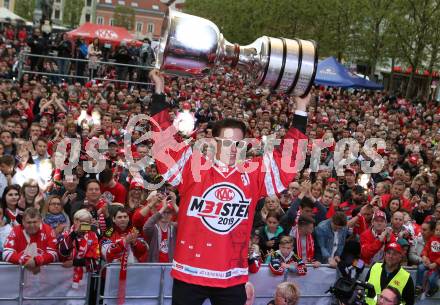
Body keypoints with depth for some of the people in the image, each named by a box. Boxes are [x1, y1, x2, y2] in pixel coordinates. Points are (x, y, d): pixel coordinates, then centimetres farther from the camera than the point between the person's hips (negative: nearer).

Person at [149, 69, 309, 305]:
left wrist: (300, 113, 8)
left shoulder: (254, 174, 4)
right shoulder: (192, 166, -3)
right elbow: (164, 140, -7)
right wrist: (159, 93, -10)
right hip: (189, 273, -2)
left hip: (232, 278, 2)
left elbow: (288, 156, 10)